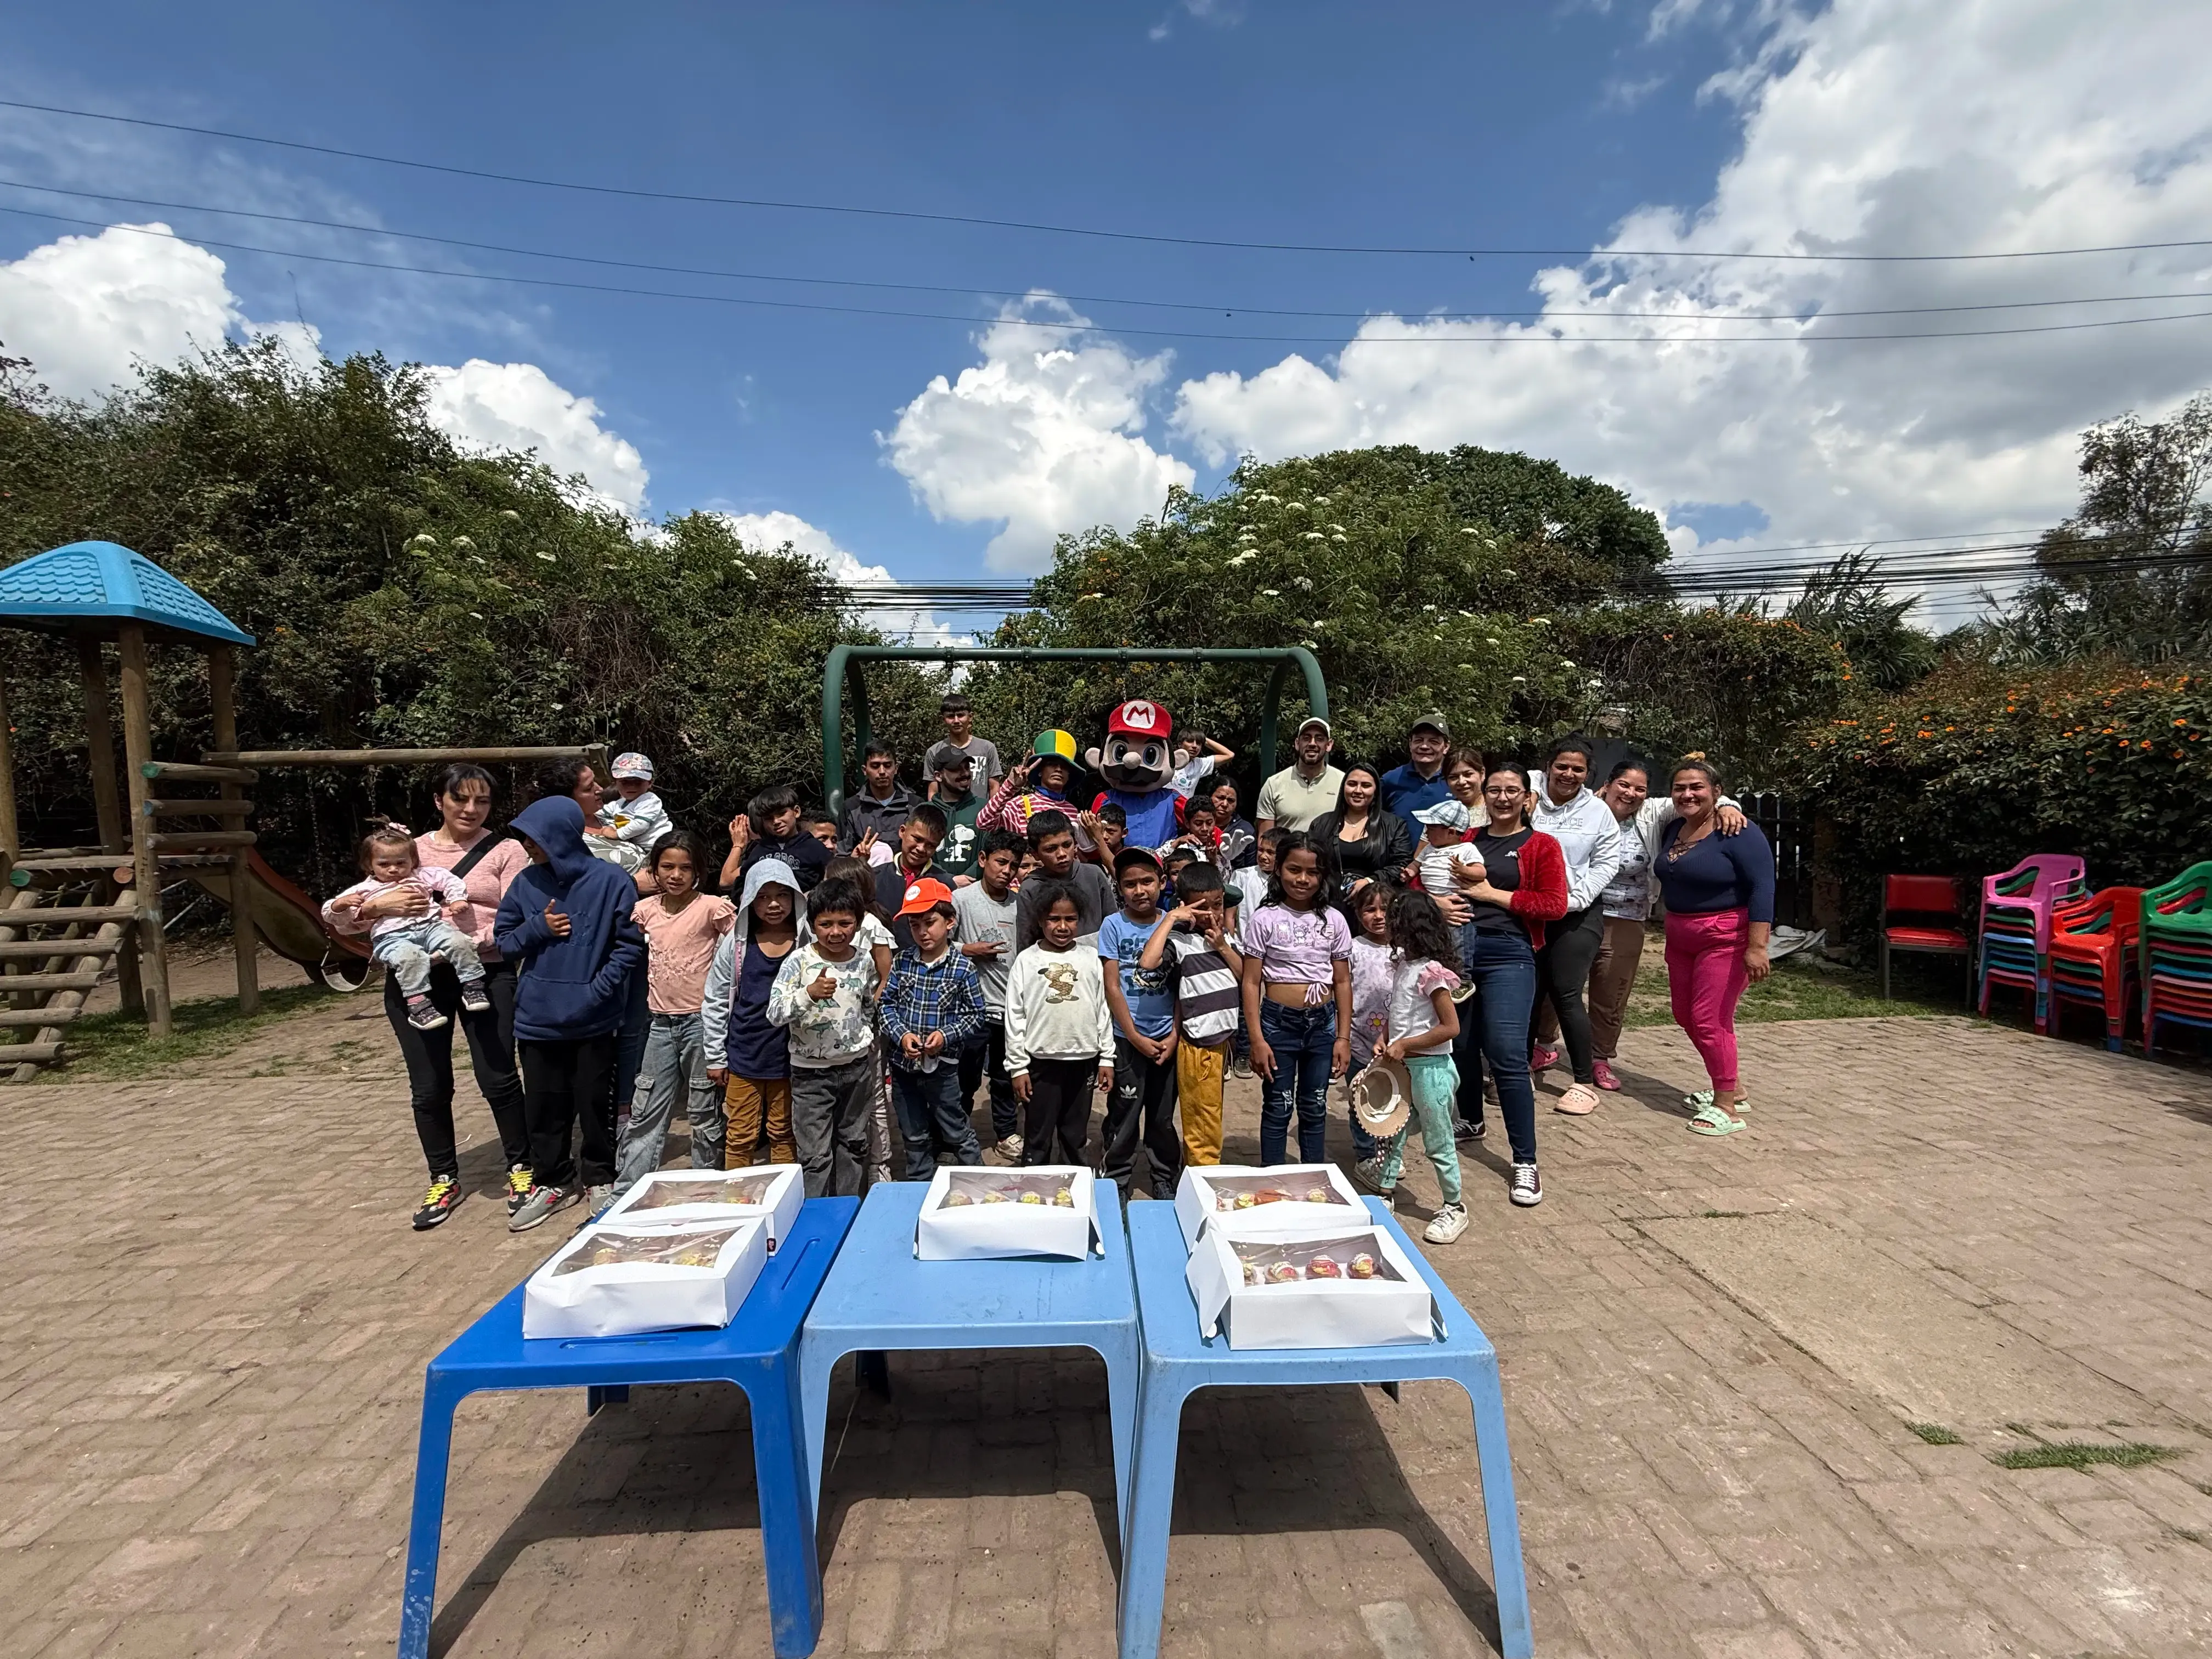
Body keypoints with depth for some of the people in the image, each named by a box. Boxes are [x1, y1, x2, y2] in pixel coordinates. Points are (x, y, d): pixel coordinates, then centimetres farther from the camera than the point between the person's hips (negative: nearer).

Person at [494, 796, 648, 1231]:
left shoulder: (610, 881, -10)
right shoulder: (526, 883, 1)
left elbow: (630, 945, -6)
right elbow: (503, 940, 9)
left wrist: (599, 988, -14)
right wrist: (537, 928, -9)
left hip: (593, 1018, -3)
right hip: (538, 1015, 4)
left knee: (595, 1103, 10)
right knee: (544, 1106, 13)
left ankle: (600, 1178, 29)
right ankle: (552, 1182, 32)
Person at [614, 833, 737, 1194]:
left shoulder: (713, 908, -11)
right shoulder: (646, 910, 3)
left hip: (701, 1020, -4)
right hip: (661, 1023, 4)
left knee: (705, 1116, 8)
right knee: (645, 1115, 11)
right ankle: (625, 1194, 21)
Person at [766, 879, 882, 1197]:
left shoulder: (865, 961, -2)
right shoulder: (799, 961, -14)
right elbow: (774, 1014, -21)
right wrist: (809, 994, -37)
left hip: (857, 1067, 4)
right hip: (811, 1071, -4)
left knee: (854, 1144, 17)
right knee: (816, 1155, 2)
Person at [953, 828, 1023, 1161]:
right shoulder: (962, 899, -7)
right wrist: (970, 950, -15)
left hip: (1011, 1007, 3)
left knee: (1006, 1077, 18)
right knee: (966, 1078, 9)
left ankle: (1006, 1134, 34)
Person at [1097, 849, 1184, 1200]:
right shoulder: (1113, 926, -5)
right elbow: (1112, 987, -7)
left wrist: (1174, 1035, -4)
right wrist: (1136, 1037, -10)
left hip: (1167, 1038, 2)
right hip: (1127, 1038, -2)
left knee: (1164, 1116, 13)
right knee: (1123, 1116, 5)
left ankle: (1165, 1180, 30)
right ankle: (1117, 1182, 22)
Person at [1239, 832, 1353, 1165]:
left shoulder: (1333, 920, 2)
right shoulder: (1265, 920, -6)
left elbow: (1342, 982, 6)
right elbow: (1251, 982, -6)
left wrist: (1344, 1037, 2)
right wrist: (1257, 1040, -11)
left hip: (1323, 1023, 3)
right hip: (1279, 1022, -2)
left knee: (1315, 1107, 14)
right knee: (1278, 1108, 8)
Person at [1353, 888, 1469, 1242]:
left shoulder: (1430, 972, -22)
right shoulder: (1403, 963, 5)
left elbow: (1451, 1027, -22)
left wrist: (1404, 1045, -19)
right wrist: (1389, 1041, 3)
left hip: (1430, 1068, -8)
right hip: (1406, 1066, 8)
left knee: (1438, 1143, 7)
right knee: (1395, 1132, 19)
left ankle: (1454, 1208, 25)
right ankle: (1385, 1190, 34)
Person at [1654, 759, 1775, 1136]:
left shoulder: (1738, 834, -15)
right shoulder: (1672, 830, 8)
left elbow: (1762, 888, -20)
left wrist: (1756, 947, -25)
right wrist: (1674, 930, 12)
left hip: (1725, 939, -8)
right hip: (1680, 938, 8)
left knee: (1709, 1021, -6)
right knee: (1686, 1017, 13)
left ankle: (1727, 1107, 8)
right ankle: (1734, 1088, 31)